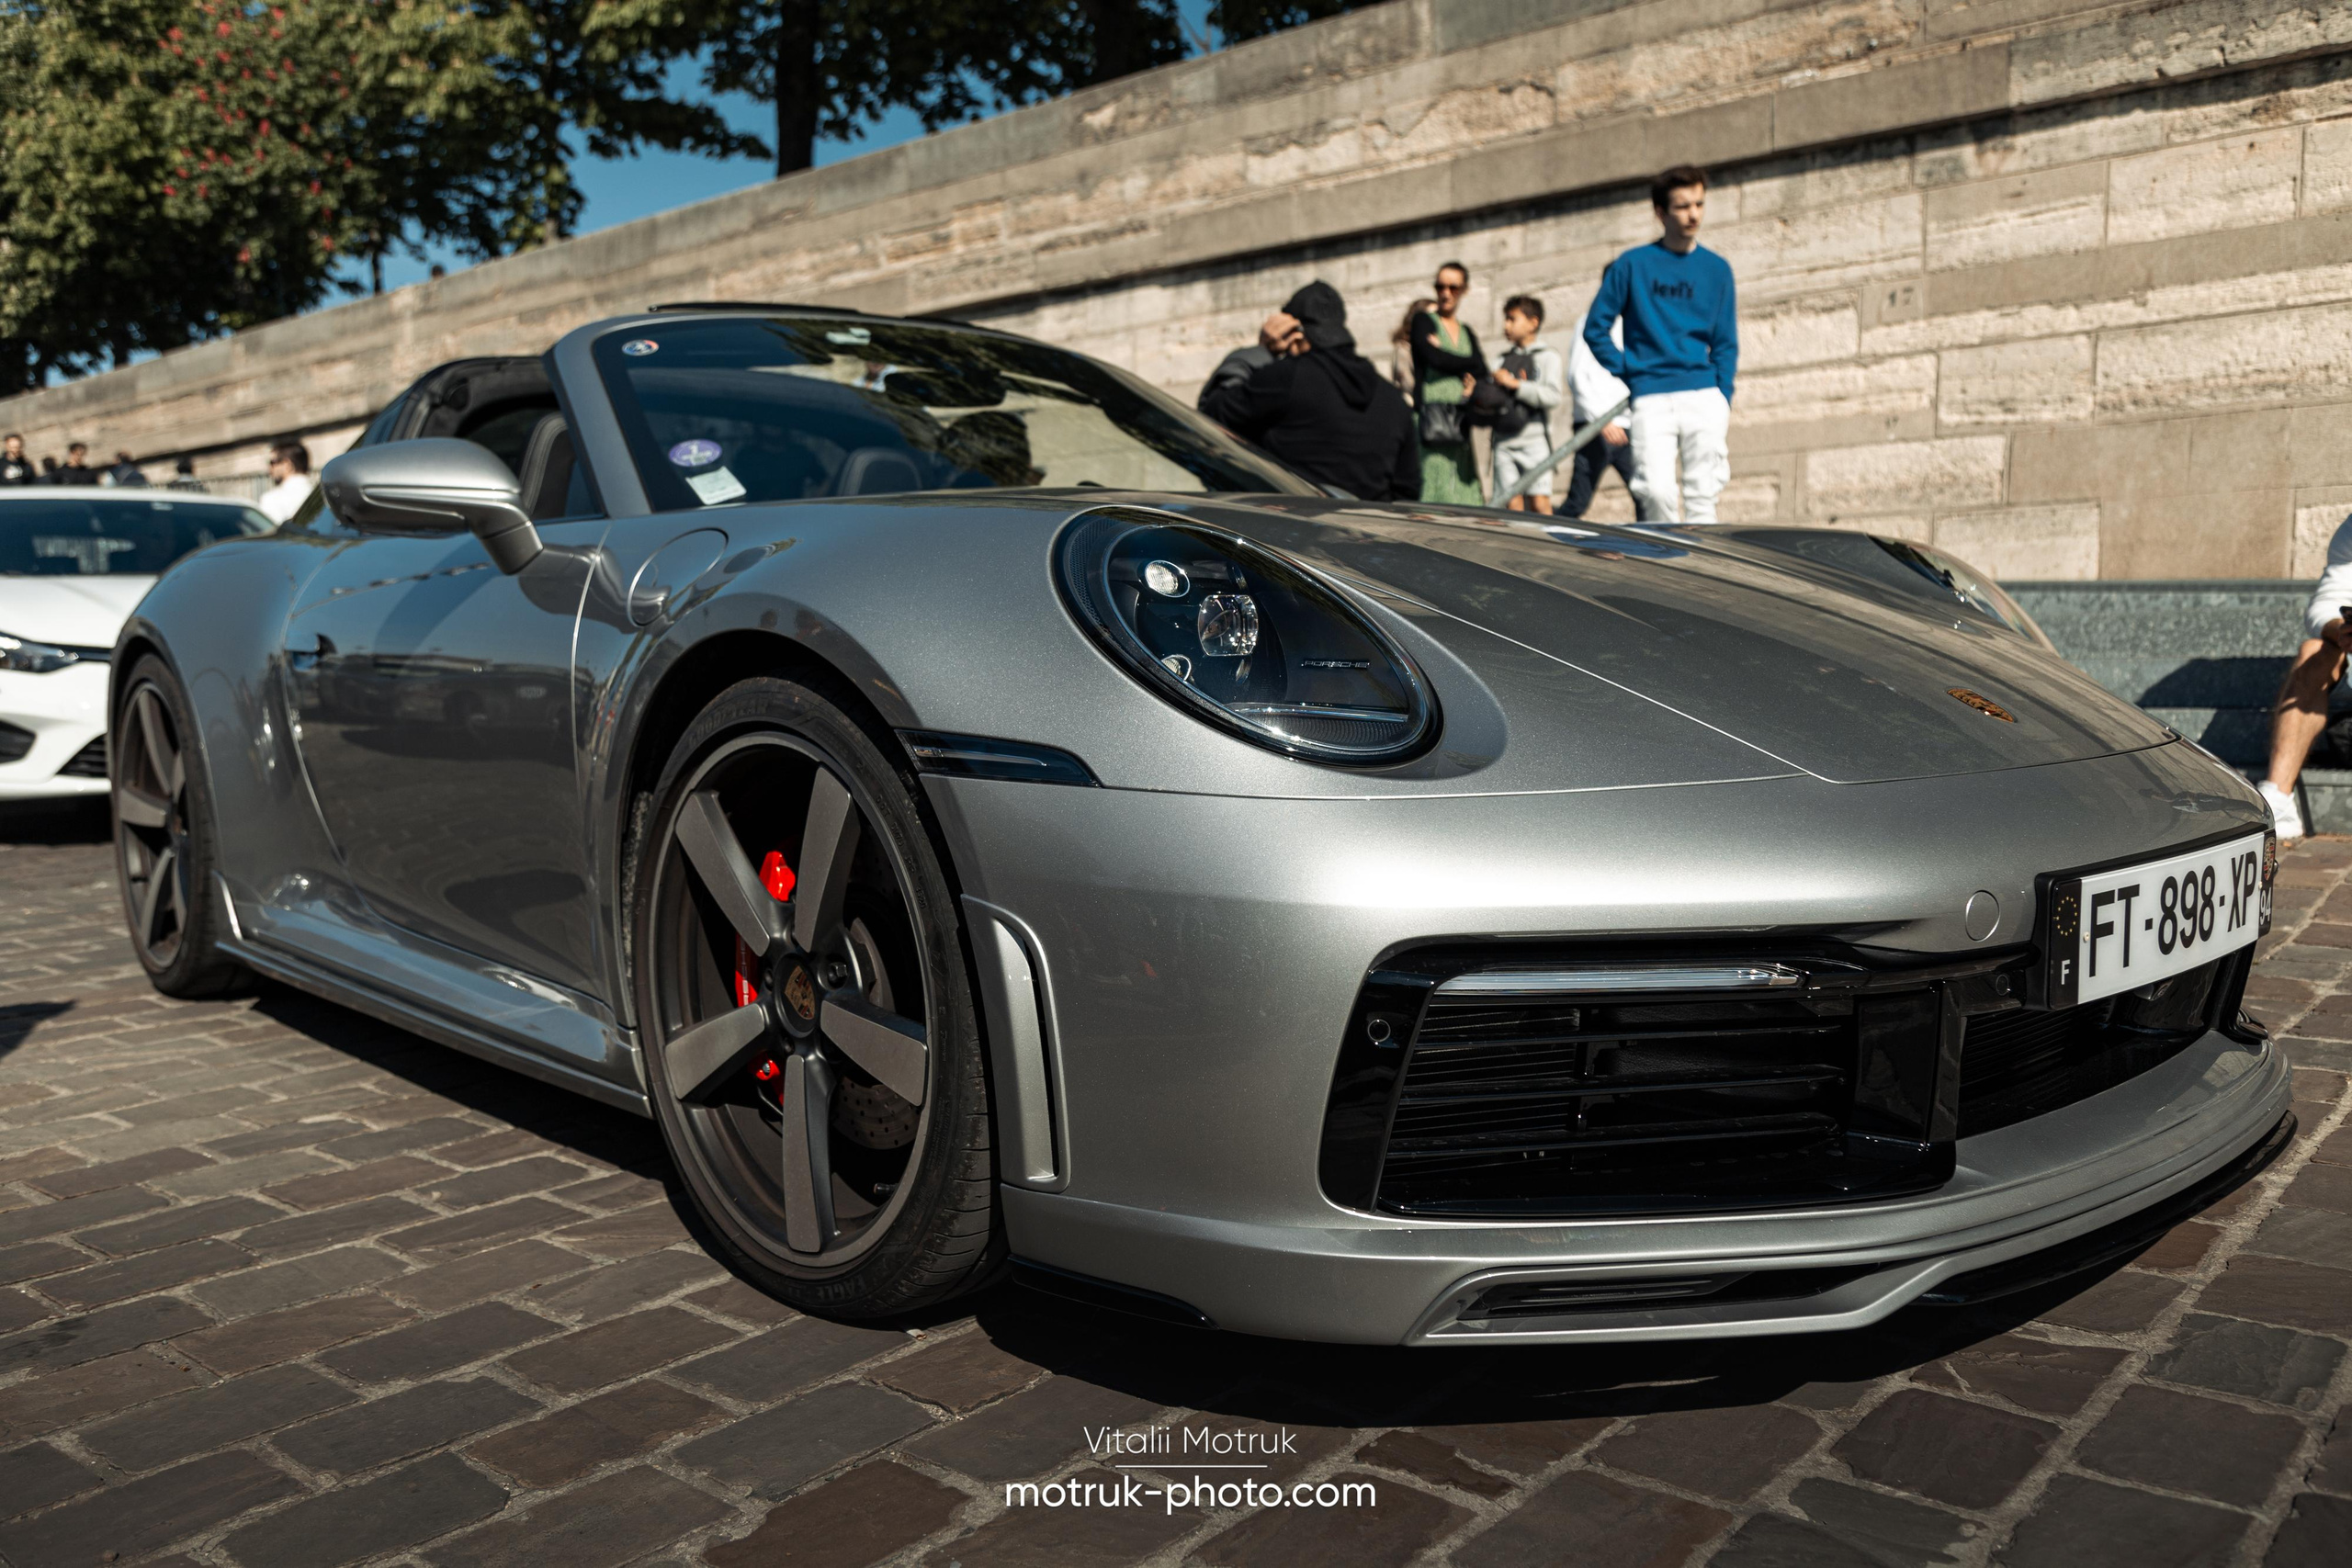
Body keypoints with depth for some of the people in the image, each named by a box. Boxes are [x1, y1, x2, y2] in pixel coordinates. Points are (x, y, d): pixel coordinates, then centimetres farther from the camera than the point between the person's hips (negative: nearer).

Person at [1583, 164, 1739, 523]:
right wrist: (1628, 371, -1)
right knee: (1657, 493, -15)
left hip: (1705, 397, 2)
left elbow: (1725, 344, 12)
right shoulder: (1632, 264, 6)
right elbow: (1595, 328, 8)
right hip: (1651, 400, -2)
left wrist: (1723, 400, 2)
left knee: (1702, 497, -2)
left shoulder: (1716, 269, 12)